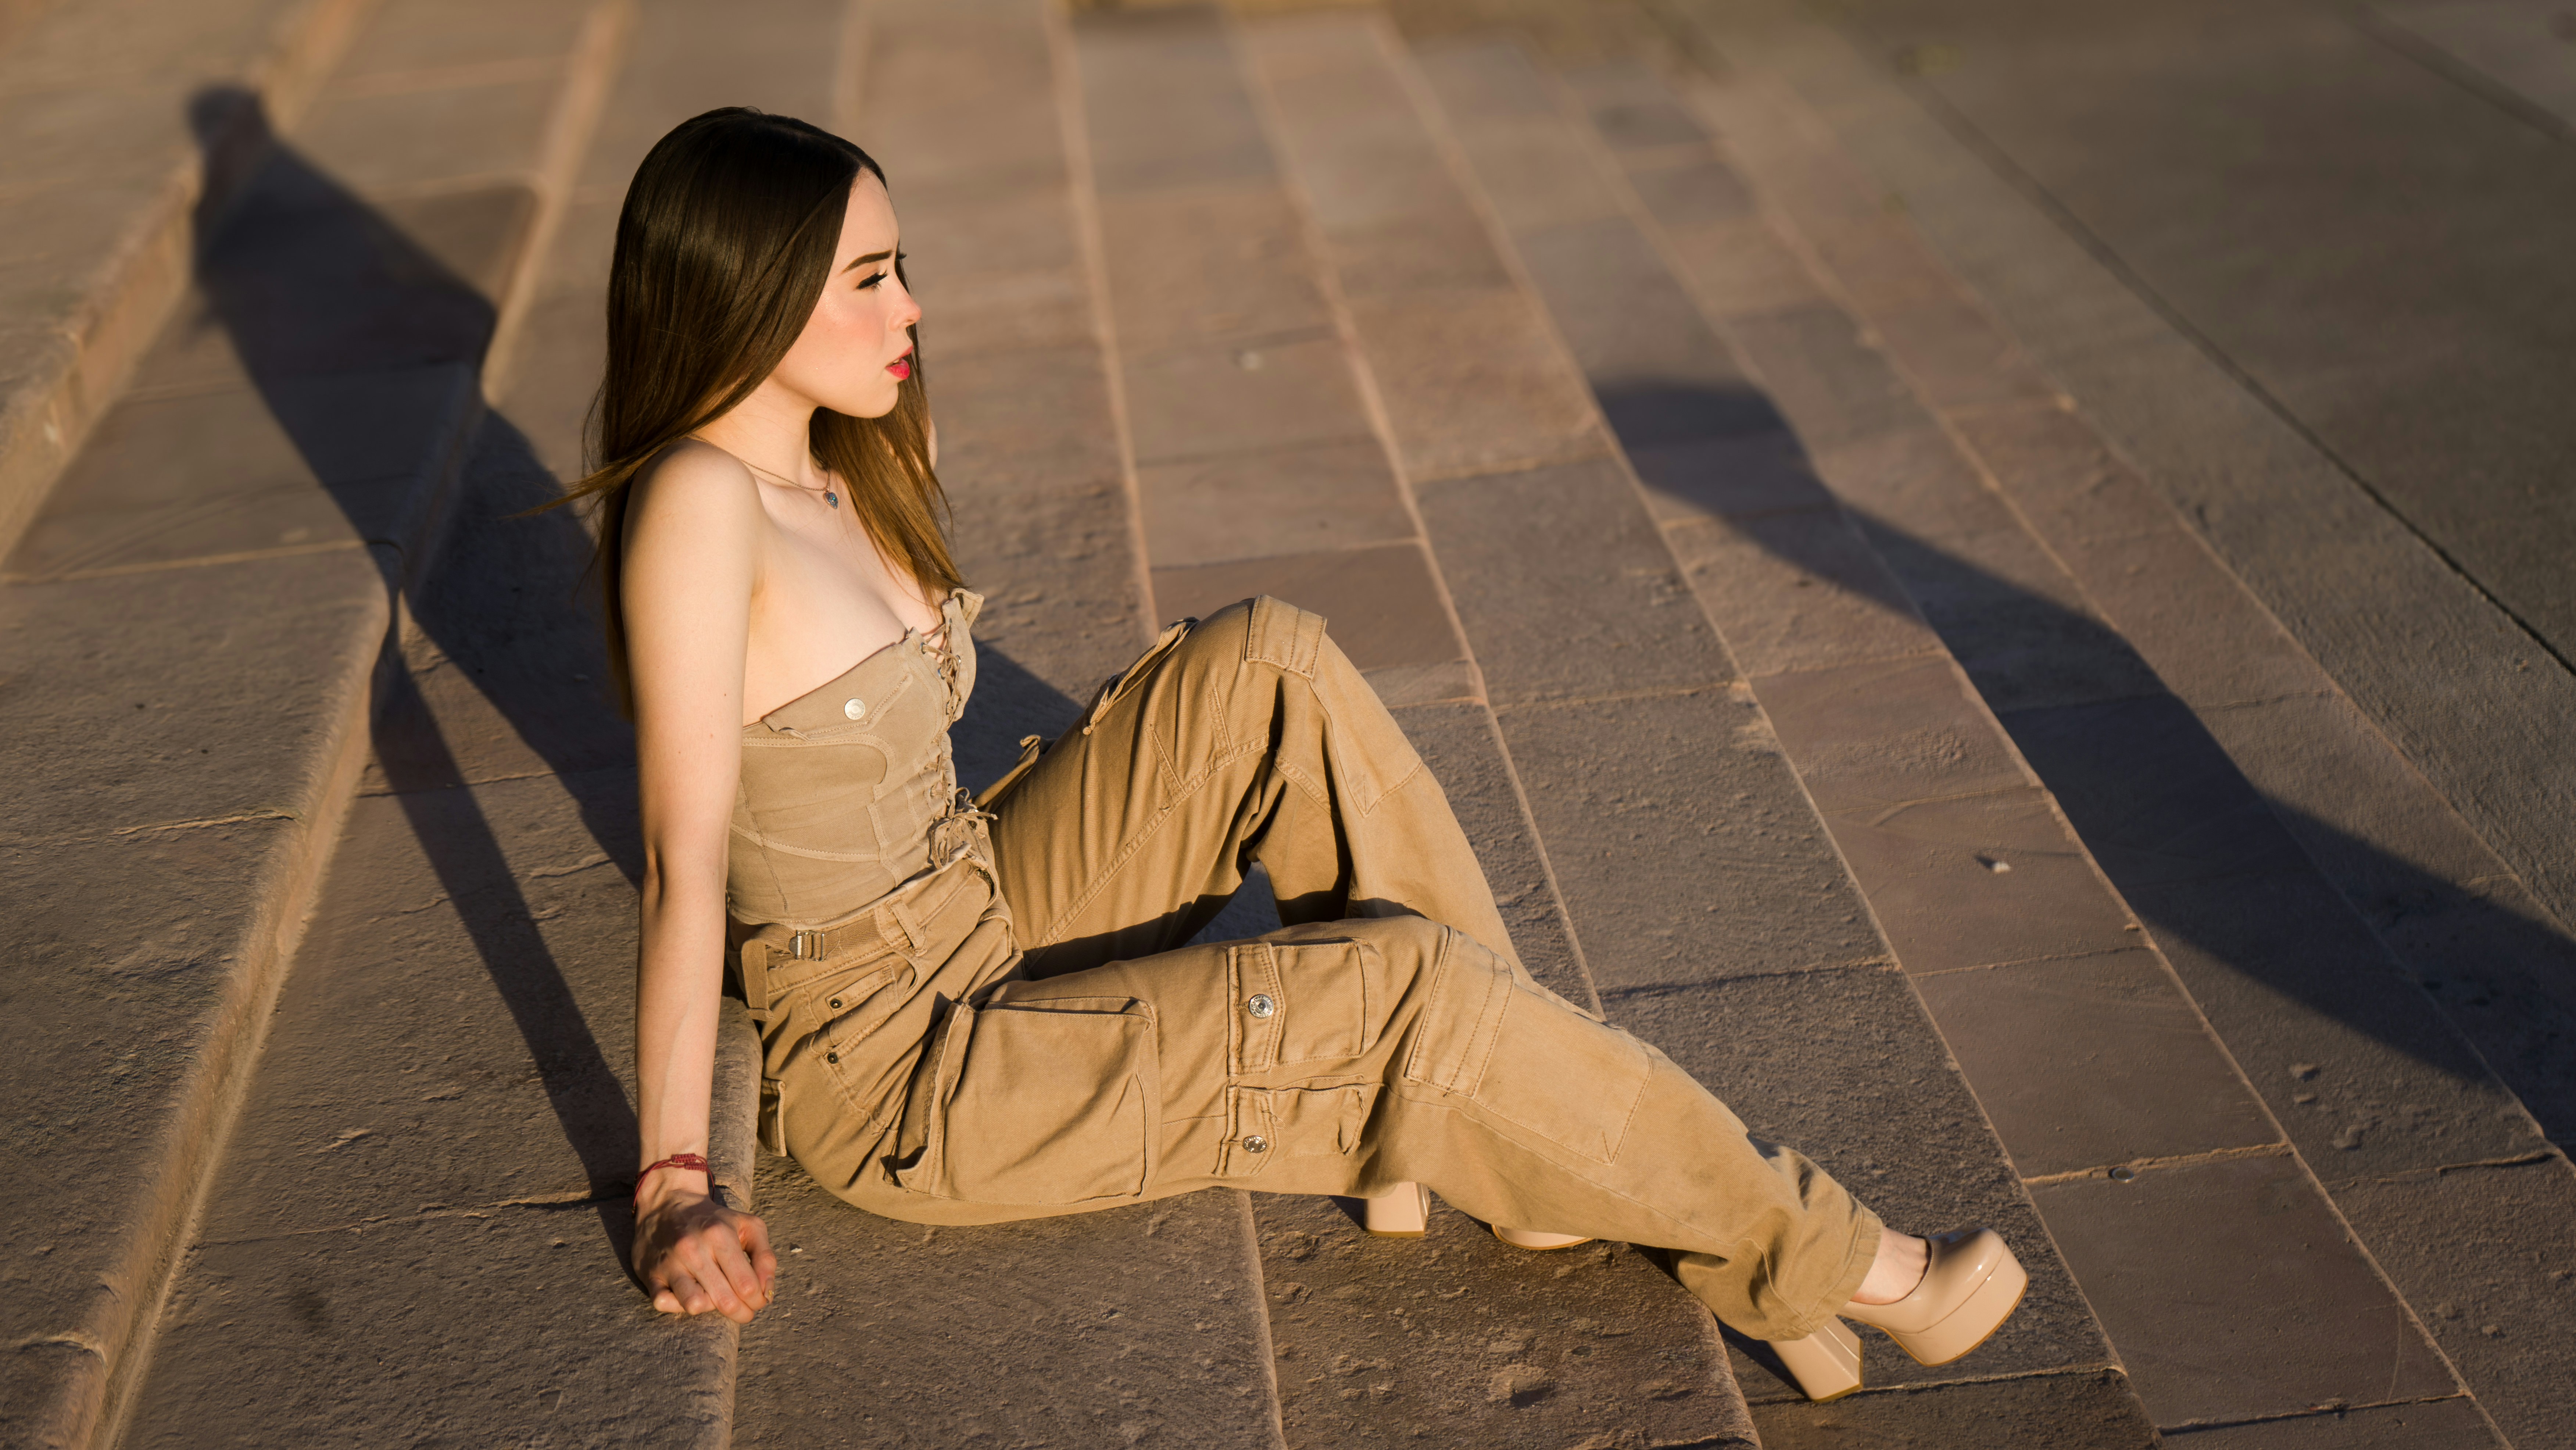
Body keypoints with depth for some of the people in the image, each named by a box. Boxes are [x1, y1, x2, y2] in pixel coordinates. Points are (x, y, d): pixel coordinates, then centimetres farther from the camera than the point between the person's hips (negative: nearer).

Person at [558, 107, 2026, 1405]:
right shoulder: (700, 505, -23)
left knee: (1266, 666, -9)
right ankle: (1809, 1255, -3)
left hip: (987, 933, 8)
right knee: (1404, 985, -21)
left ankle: (1525, 1121, -5)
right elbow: (689, 859, -23)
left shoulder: (833, 472, 4)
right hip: (906, 1079, -8)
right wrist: (680, 1189, -21)